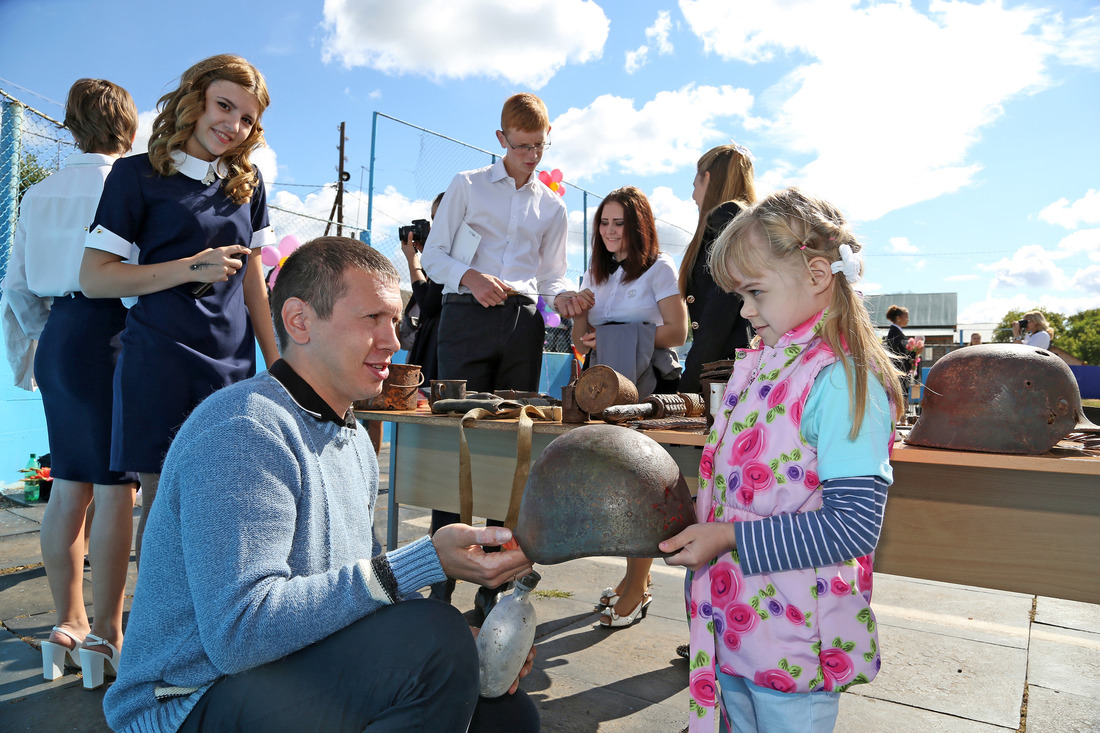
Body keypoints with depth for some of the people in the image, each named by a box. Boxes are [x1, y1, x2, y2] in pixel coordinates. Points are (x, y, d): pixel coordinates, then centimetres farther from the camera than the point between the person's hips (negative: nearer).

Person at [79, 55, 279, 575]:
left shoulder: (248, 182, 15)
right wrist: (191, 268, -14)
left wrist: (277, 361, 13)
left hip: (233, 362, 4)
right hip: (161, 362, -3)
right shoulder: (139, 174, 1)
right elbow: (94, 277, -4)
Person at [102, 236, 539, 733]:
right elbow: (238, 633, -30)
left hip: (301, 677, 8)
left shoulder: (353, 438, 10)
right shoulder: (243, 432, -22)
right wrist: (425, 562, -33)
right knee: (432, 639, -29)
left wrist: (466, 648, -2)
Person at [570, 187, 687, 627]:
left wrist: (623, 339, -17)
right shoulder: (596, 273, 19)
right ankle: (635, 575, 21)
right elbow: (579, 330, 16)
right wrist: (585, 340, -8)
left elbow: (677, 331, -9)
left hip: (650, 385, -6)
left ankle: (637, 590, 5)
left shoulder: (659, 268, 0)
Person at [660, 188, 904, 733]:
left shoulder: (843, 380, -20)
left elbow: (853, 524, -24)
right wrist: (698, 527, 3)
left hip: (795, 643, -7)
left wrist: (732, 537, -23)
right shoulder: (759, 366, 6)